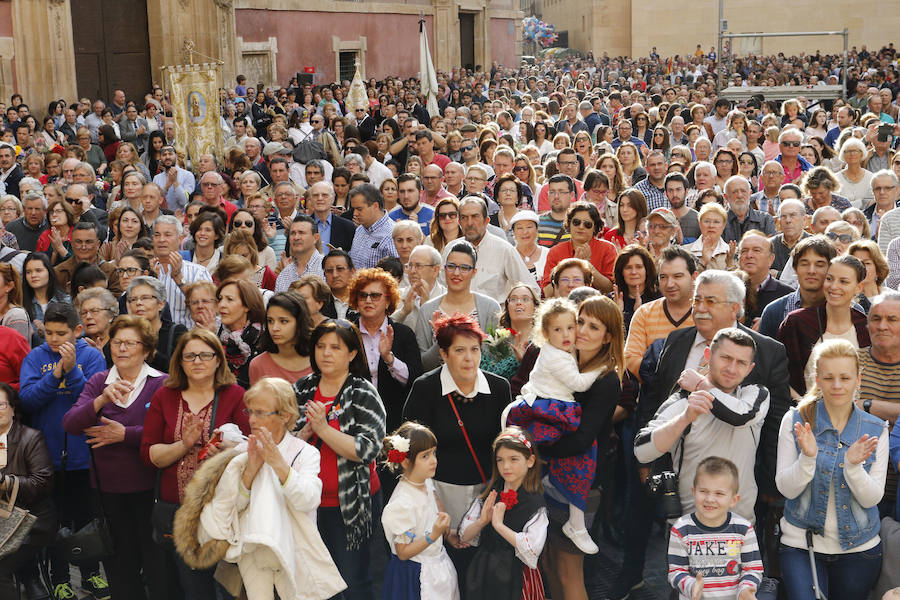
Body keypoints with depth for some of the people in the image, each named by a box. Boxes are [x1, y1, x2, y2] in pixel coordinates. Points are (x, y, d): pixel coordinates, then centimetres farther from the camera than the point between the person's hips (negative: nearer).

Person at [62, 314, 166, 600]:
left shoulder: (161, 383, -7)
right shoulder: (98, 381, 6)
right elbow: (70, 424, -8)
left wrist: (124, 434, -15)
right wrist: (101, 400, -23)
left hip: (147, 487, -4)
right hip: (108, 487, 4)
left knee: (155, 561, 5)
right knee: (120, 565, 16)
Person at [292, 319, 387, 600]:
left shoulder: (363, 393, -7)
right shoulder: (302, 390, 5)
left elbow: (368, 450, -18)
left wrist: (324, 429, -23)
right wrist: (305, 434, -15)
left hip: (350, 504, -4)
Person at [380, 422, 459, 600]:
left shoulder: (427, 482, -3)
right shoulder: (402, 503, -28)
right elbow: (403, 553, -22)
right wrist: (434, 536, -29)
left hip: (438, 563, 8)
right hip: (417, 575, -8)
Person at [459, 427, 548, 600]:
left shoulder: (535, 502, -13)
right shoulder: (489, 494, 1)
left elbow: (532, 549, -24)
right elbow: (465, 535, 2)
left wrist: (499, 525, -23)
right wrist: (482, 521, -17)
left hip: (516, 577, -4)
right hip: (483, 572, 4)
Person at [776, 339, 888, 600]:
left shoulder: (875, 429, -1)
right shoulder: (796, 421, -5)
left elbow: (871, 499, -6)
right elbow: (787, 489, -9)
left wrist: (853, 464, -24)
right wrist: (808, 457, -26)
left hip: (859, 548, 2)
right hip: (801, 545, -2)